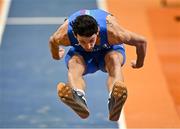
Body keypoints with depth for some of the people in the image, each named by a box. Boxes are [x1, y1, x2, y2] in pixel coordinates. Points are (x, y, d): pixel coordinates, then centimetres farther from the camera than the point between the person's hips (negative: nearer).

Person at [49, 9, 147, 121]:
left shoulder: (111, 31, -40)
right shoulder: (65, 34, -35)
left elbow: (141, 41, -24)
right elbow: (52, 41, -9)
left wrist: (139, 64, -6)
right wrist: (56, 56, 13)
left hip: (110, 50, -2)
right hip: (80, 53, 2)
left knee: (114, 60, -37)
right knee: (74, 65, -34)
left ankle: (114, 101, -68)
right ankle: (78, 97, -67)